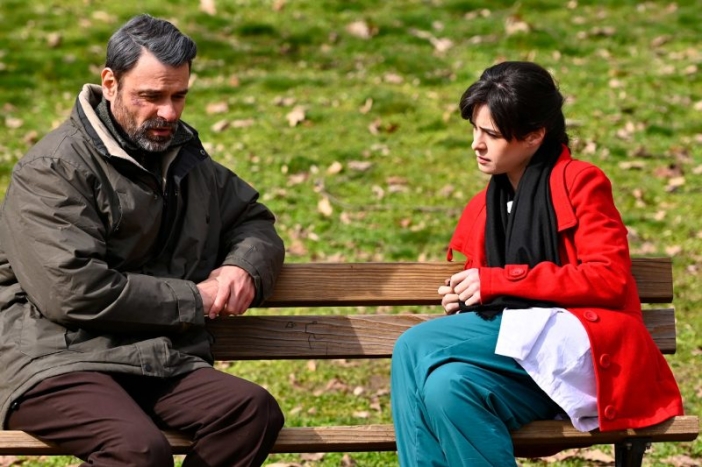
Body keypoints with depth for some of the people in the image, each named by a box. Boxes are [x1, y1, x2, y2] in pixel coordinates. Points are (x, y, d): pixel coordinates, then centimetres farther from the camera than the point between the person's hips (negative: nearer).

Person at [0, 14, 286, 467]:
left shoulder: (186, 155, 21)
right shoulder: (53, 169, -5)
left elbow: (253, 221, 32)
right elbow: (73, 290, -15)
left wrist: (244, 268, 5)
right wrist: (195, 300, -8)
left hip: (162, 363, 7)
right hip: (57, 361, -7)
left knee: (256, 411, -24)